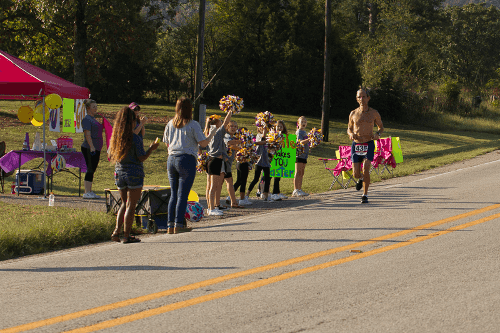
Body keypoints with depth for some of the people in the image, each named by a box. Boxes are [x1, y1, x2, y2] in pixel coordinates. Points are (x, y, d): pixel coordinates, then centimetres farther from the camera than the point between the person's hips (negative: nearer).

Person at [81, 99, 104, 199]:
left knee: (92, 169, 9)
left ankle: (90, 192, 11)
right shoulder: (86, 119, -9)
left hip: (96, 148, 9)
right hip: (89, 148, -9)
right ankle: (87, 192, -12)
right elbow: (87, 134, -18)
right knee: (90, 169, -11)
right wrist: (91, 147, -25)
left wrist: (98, 150, 26)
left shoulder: (94, 119, 20)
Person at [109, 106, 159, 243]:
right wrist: (151, 149, 1)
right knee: (131, 205, 1)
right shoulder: (136, 138, -14)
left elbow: (110, 157, 10)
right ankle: (127, 235, 1)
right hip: (134, 173, -5)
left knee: (124, 203, 18)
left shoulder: (114, 138, 3)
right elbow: (141, 158, -13)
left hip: (119, 173, 5)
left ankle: (117, 231, 6)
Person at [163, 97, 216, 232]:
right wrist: (212, 135, 13)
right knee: (183, 194, -4)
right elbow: (203, 143, -5)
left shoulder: (170, 124, 10)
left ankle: (170, 225, 7)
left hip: (171, 159, 5)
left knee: (173, 194, 10)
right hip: (187, 160, -5)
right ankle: (178, 225, -8)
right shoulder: (193, 125, -5)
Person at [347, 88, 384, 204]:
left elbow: (381, 127, 15)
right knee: (356, 174, 1)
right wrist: (351, 134, -8)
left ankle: (365, 195, -6)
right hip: (356, 145, 2)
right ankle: (361, 179, 40)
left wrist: (378, 134, -8)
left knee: (366, 170, -18)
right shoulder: (353, 114, 5)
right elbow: (349, 129, 16)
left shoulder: (374, 113, 3)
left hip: (369, 145, -2)